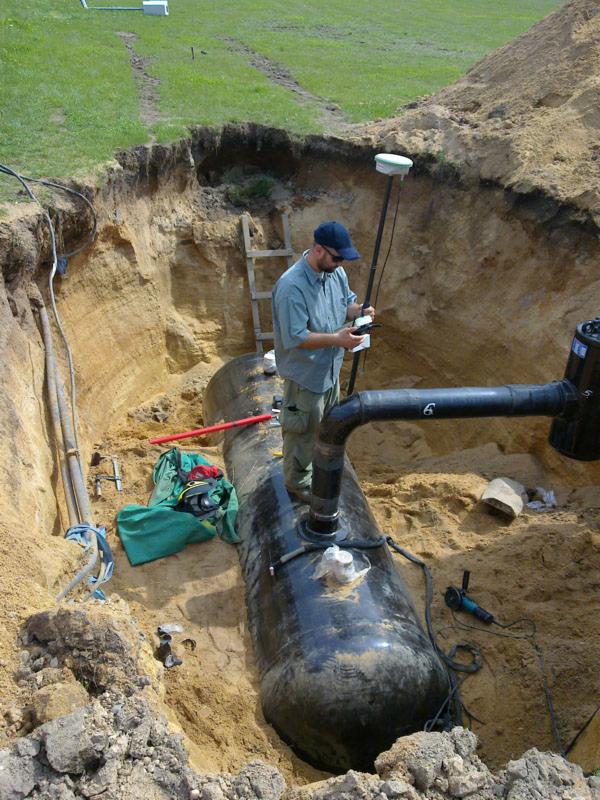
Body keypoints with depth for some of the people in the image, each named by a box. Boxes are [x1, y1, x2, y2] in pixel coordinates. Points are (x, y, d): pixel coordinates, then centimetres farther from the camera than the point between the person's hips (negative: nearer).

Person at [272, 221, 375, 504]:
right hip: (305, 376, -8)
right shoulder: (291, 286, -30)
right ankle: (298, 483, 33)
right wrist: (337, 339, -32)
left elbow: (347, 301, 12)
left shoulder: (336, 272, -4)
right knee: (303, 431, 11)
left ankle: (318, 466, 51)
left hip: (330, 369, 8)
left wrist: (359, 310, -11)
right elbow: (294, 338, -30)